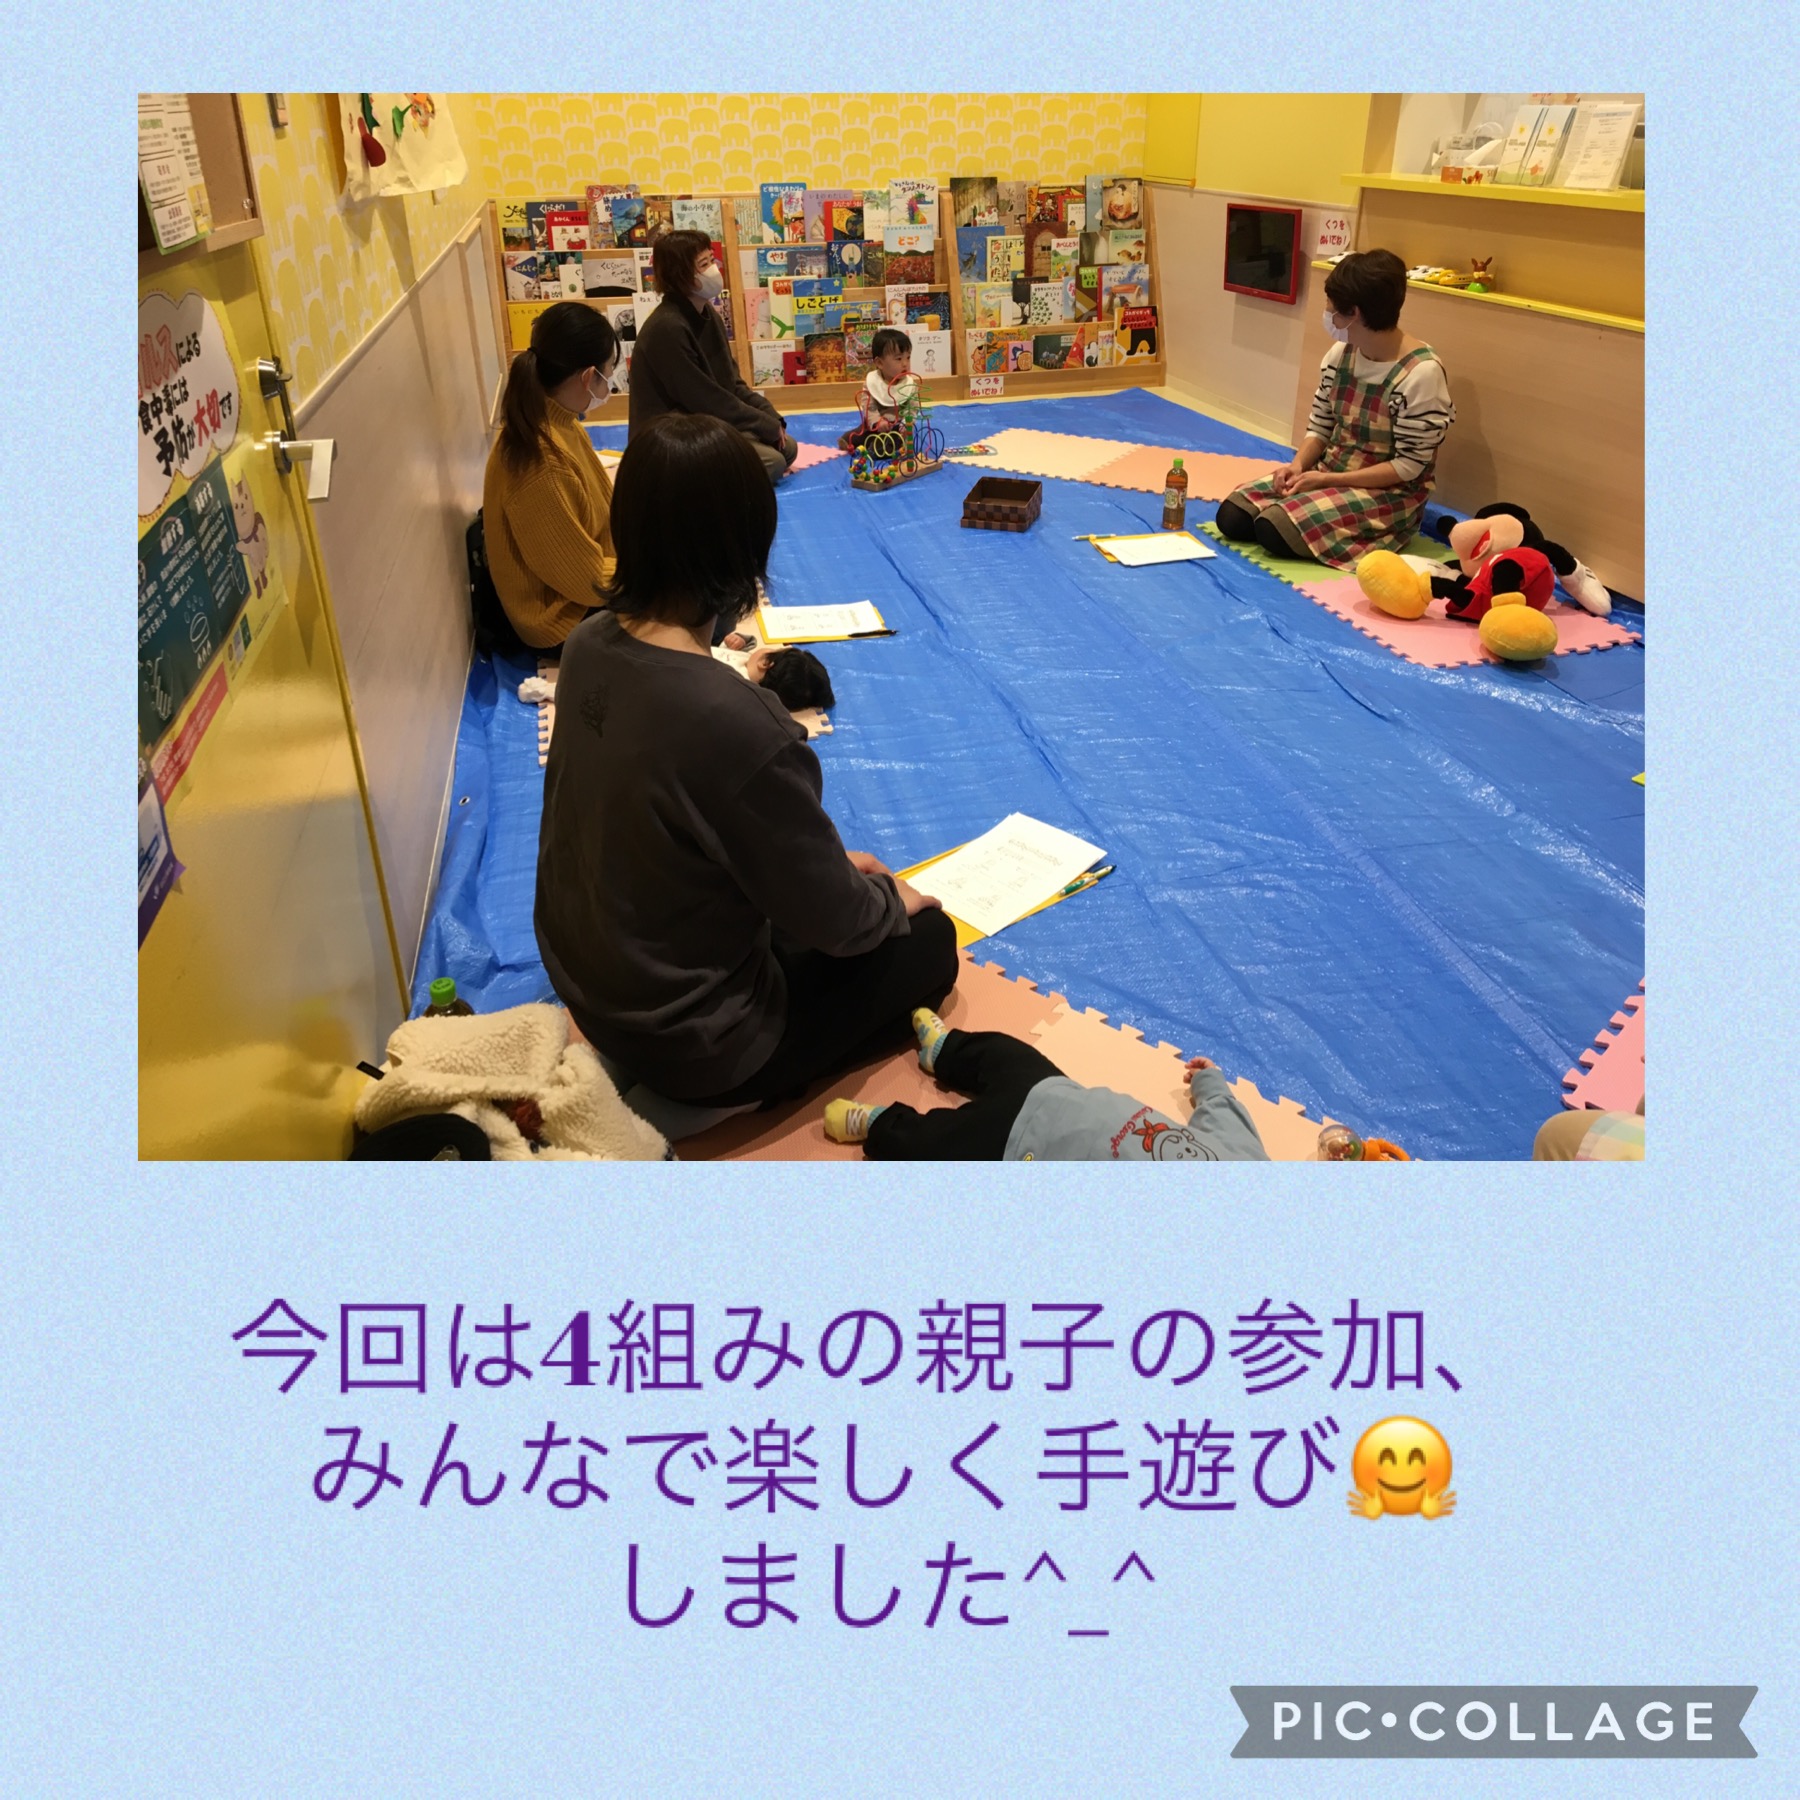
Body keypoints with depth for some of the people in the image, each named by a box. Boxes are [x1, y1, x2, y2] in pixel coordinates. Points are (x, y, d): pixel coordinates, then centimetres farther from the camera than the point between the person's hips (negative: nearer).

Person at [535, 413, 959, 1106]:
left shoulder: (589, 646, -11)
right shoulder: (741, 728, -35)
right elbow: (837, 924, -20)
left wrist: (826, 860, 10)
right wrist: (893, 899, 2)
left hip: (582, 981, 8)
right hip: (690, 1049, -7)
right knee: (928, 941, 11)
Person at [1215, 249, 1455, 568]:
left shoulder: (1421, 373, -21)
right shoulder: (1339, 354, 0)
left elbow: (1409, 466, -19)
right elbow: (1319, 427, 9)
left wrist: (1327, 479, -23)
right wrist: (1298, 465, -13)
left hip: (1388, 494, -7)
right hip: (1326, 474, 7)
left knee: (1275, 530, -27)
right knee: (1232, 516, -10)